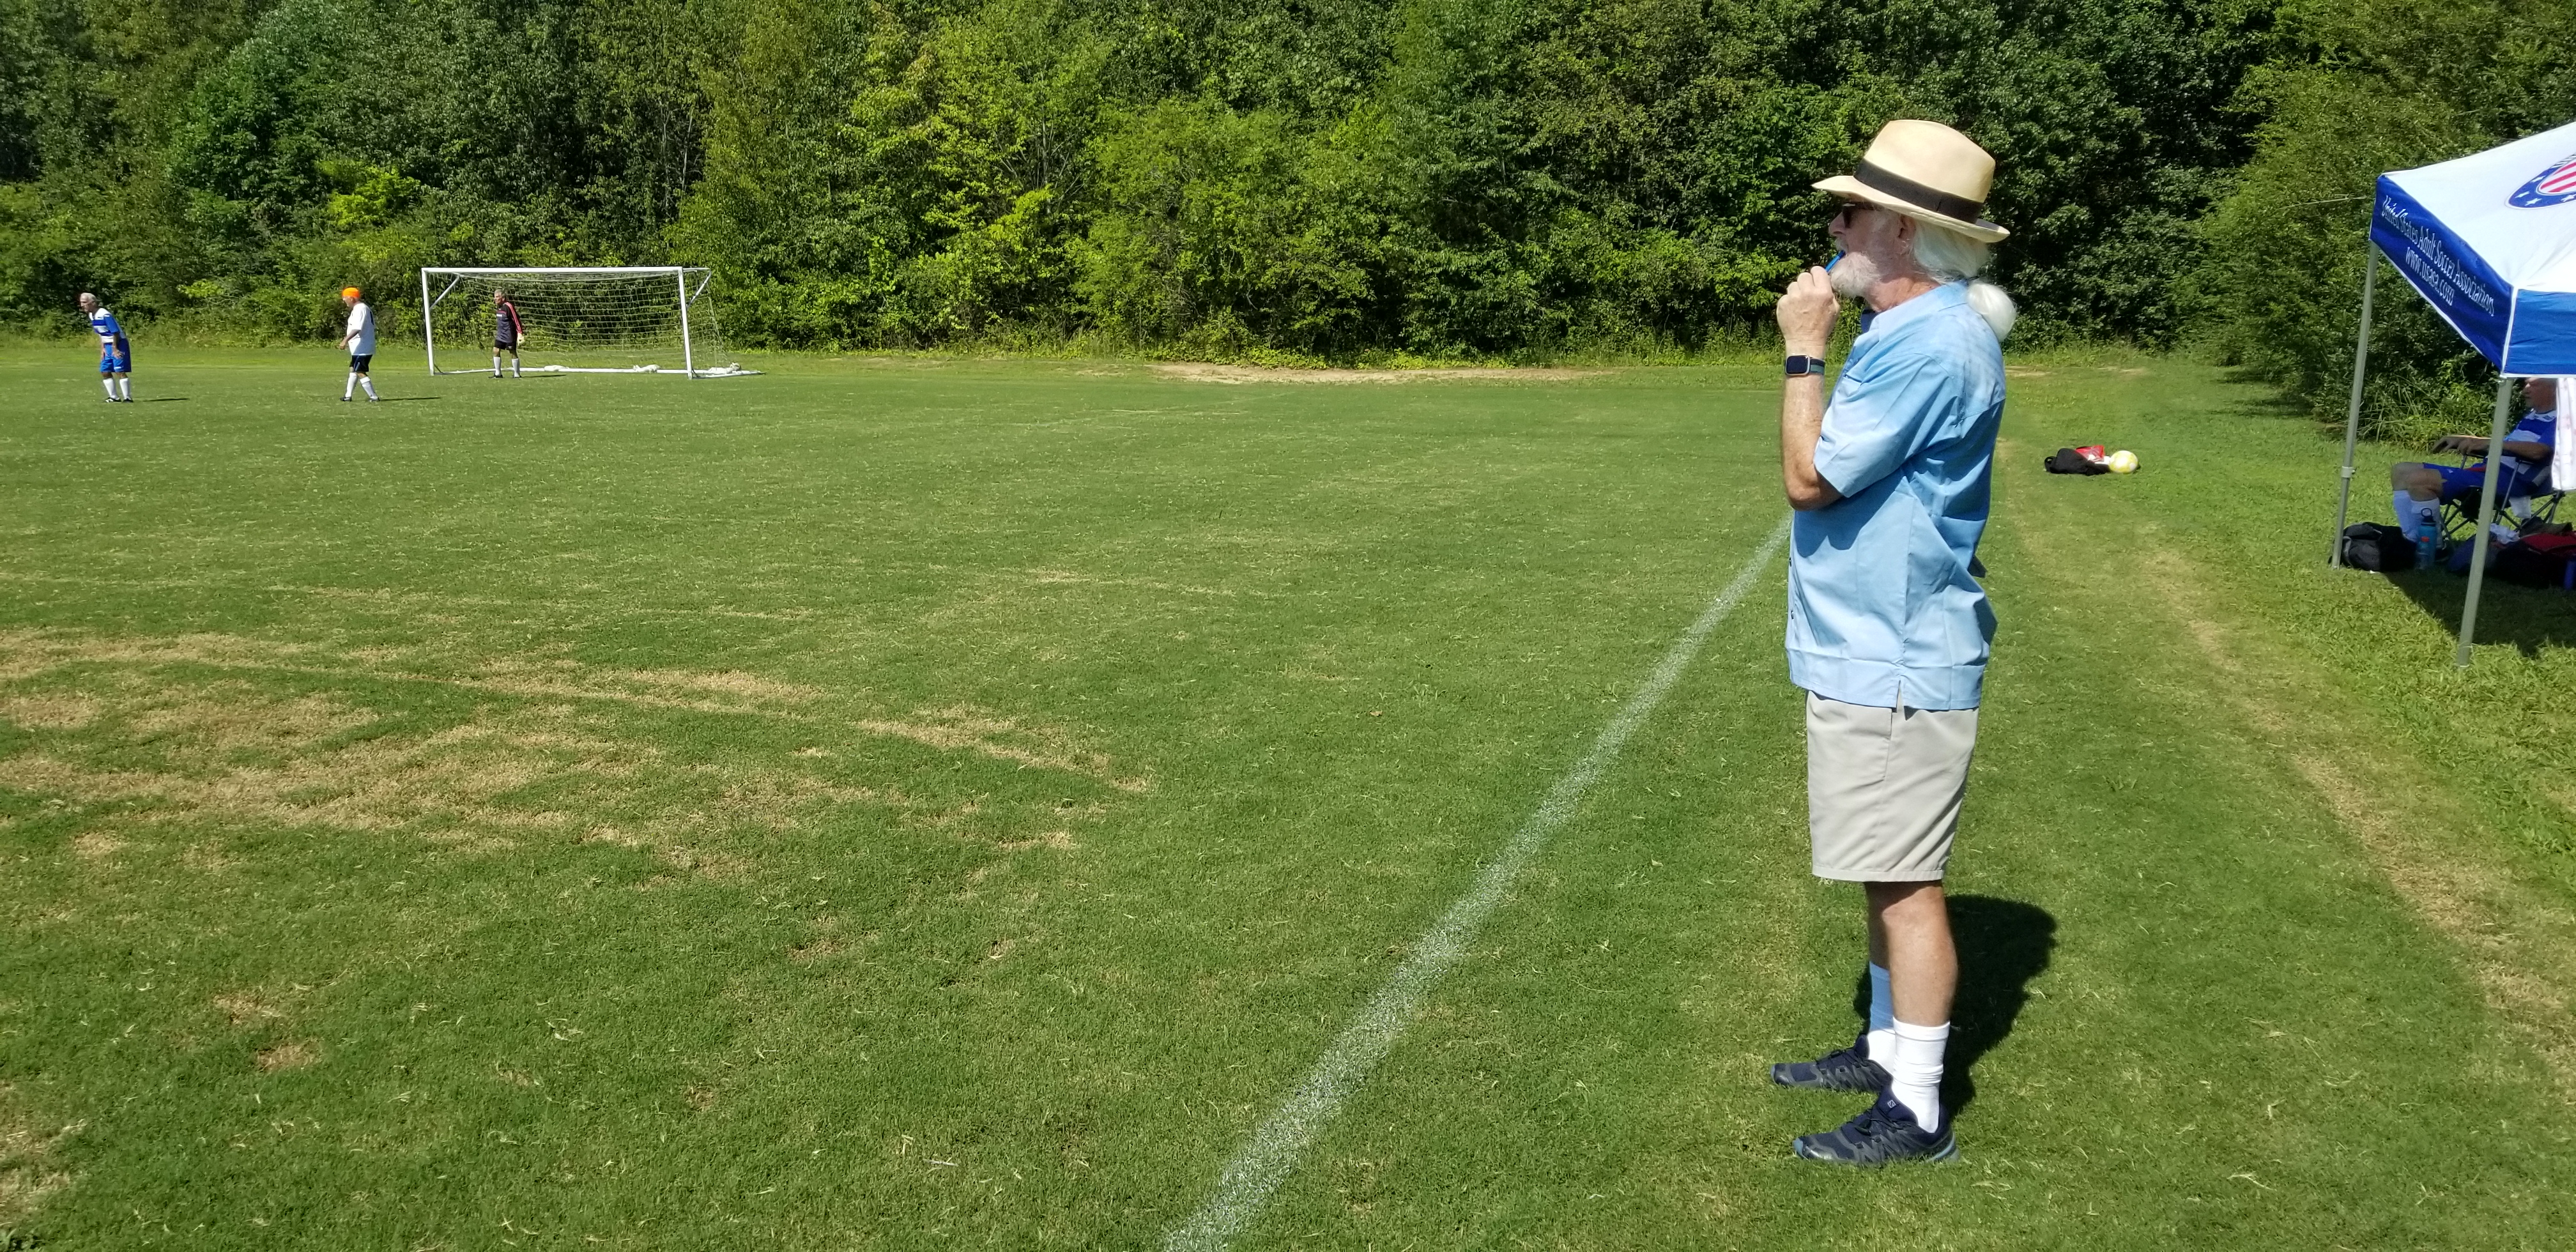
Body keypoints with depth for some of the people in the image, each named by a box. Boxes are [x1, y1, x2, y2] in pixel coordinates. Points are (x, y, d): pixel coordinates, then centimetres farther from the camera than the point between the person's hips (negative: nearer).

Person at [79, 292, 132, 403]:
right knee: (105, 372, 7)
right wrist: (102, 348, 11)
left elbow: (116, 332, -19)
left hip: (118, 344, -9)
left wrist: (115, 348, -17)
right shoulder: (92, 315, 7)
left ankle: (128, 398, -8)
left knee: (119, 371, -12)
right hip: (108, 346, 9)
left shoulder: (105, 315, -20)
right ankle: (115, 397, 14)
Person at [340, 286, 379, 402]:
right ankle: (347, 396, 28)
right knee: (353, 370, 19)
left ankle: (373, 397, -10)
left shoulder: (359, 309, -16)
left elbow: (357, 328, -29)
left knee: (360, 372, -10)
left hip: (361, 348, -11)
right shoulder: (364, 308, 16)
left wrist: (345, 340, -35)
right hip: (365, 348, 11)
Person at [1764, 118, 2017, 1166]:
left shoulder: (1925, 345, -22)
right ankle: (1886, 1050, 34)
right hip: (1877, 652, 11)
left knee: (1905, 881, -2)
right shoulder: (1923, 330, 13)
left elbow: (1809, 478, -19)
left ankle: (1916, 1111, 9)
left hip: (1895, 667, -11)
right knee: (1888, 875, 20)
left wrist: (1804, 352, -12)